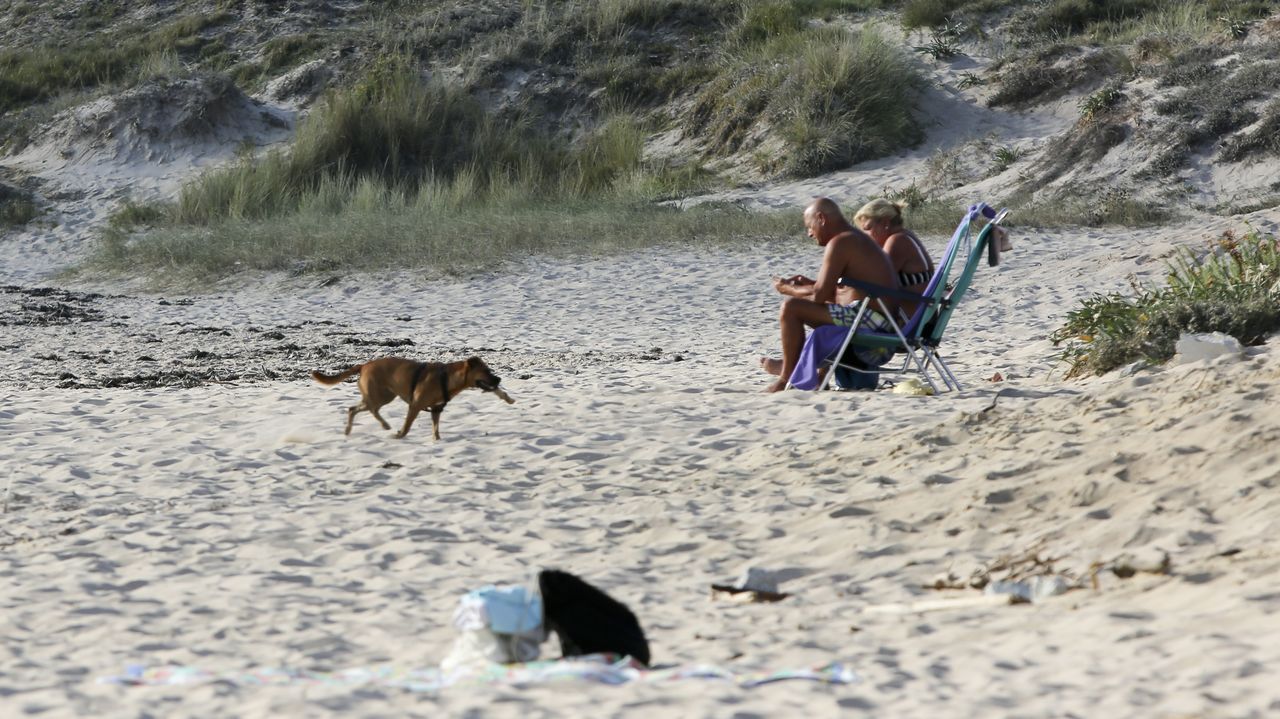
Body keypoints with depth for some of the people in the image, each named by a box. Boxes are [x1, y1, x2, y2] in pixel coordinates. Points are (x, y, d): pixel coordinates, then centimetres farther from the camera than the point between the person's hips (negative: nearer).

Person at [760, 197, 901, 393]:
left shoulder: (839, 244, -13)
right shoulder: (858, 239, 19)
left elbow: (820, 295, -16)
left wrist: (788, 289, 0)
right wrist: (810, 283, 22)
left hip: (867, 316, -11)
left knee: (790, 307, -11)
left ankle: (788, 377, -4)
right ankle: (791, 364, 36)